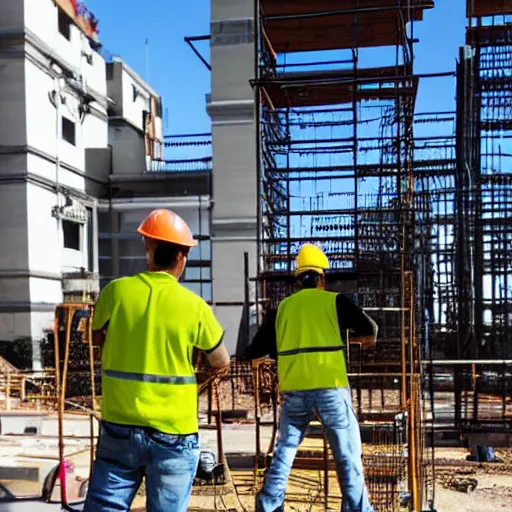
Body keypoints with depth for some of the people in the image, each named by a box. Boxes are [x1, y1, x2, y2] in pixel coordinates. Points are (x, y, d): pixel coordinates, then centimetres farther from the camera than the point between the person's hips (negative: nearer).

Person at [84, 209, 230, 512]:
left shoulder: (116, 291, -5)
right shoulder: (194, 306, -9)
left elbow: (97, 338, 15)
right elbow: (222, 362, 6)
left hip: (119, 427, 2)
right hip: (173, 433, -1)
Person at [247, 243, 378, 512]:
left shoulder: (281, 308, 11)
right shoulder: (334, 300, 3)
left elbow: (254, 352, 9)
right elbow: (370, 330, -4)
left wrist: (276, 348, 30)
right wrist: (355, 337, 18)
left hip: (293, 391, 3)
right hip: (330, 389, -3)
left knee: (284, 451, 15)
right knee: (347, 454, 6)